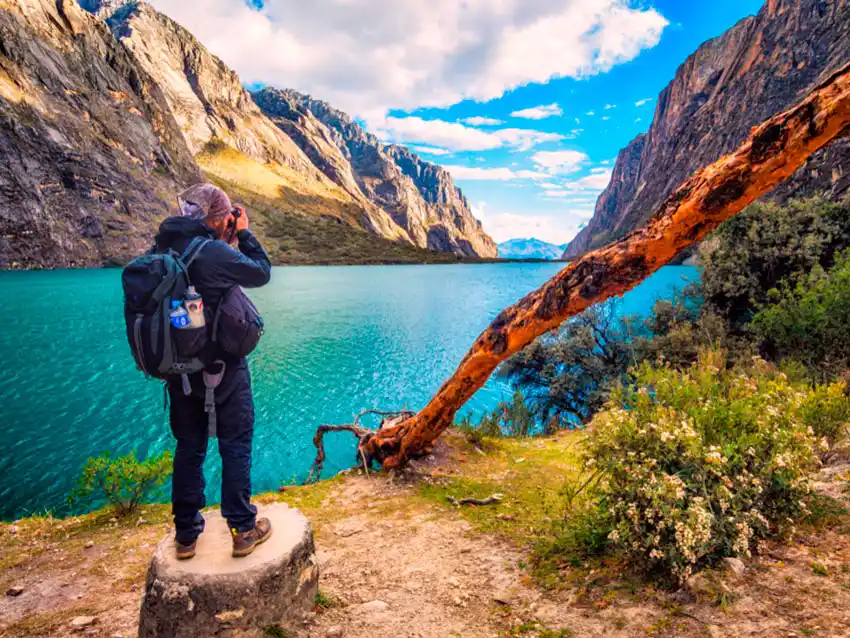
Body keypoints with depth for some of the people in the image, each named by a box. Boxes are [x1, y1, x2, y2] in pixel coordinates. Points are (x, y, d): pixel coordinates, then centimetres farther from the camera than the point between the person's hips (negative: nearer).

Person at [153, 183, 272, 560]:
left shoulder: (162, 251, 0)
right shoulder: (216, 253, -20)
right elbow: (262, 272, -7)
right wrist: (244, 235, 3)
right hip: (221, 367, -6)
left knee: (189, 447, 16)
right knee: (235, 445, 8)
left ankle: (186, 534, 26)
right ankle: (243, 529, 17)